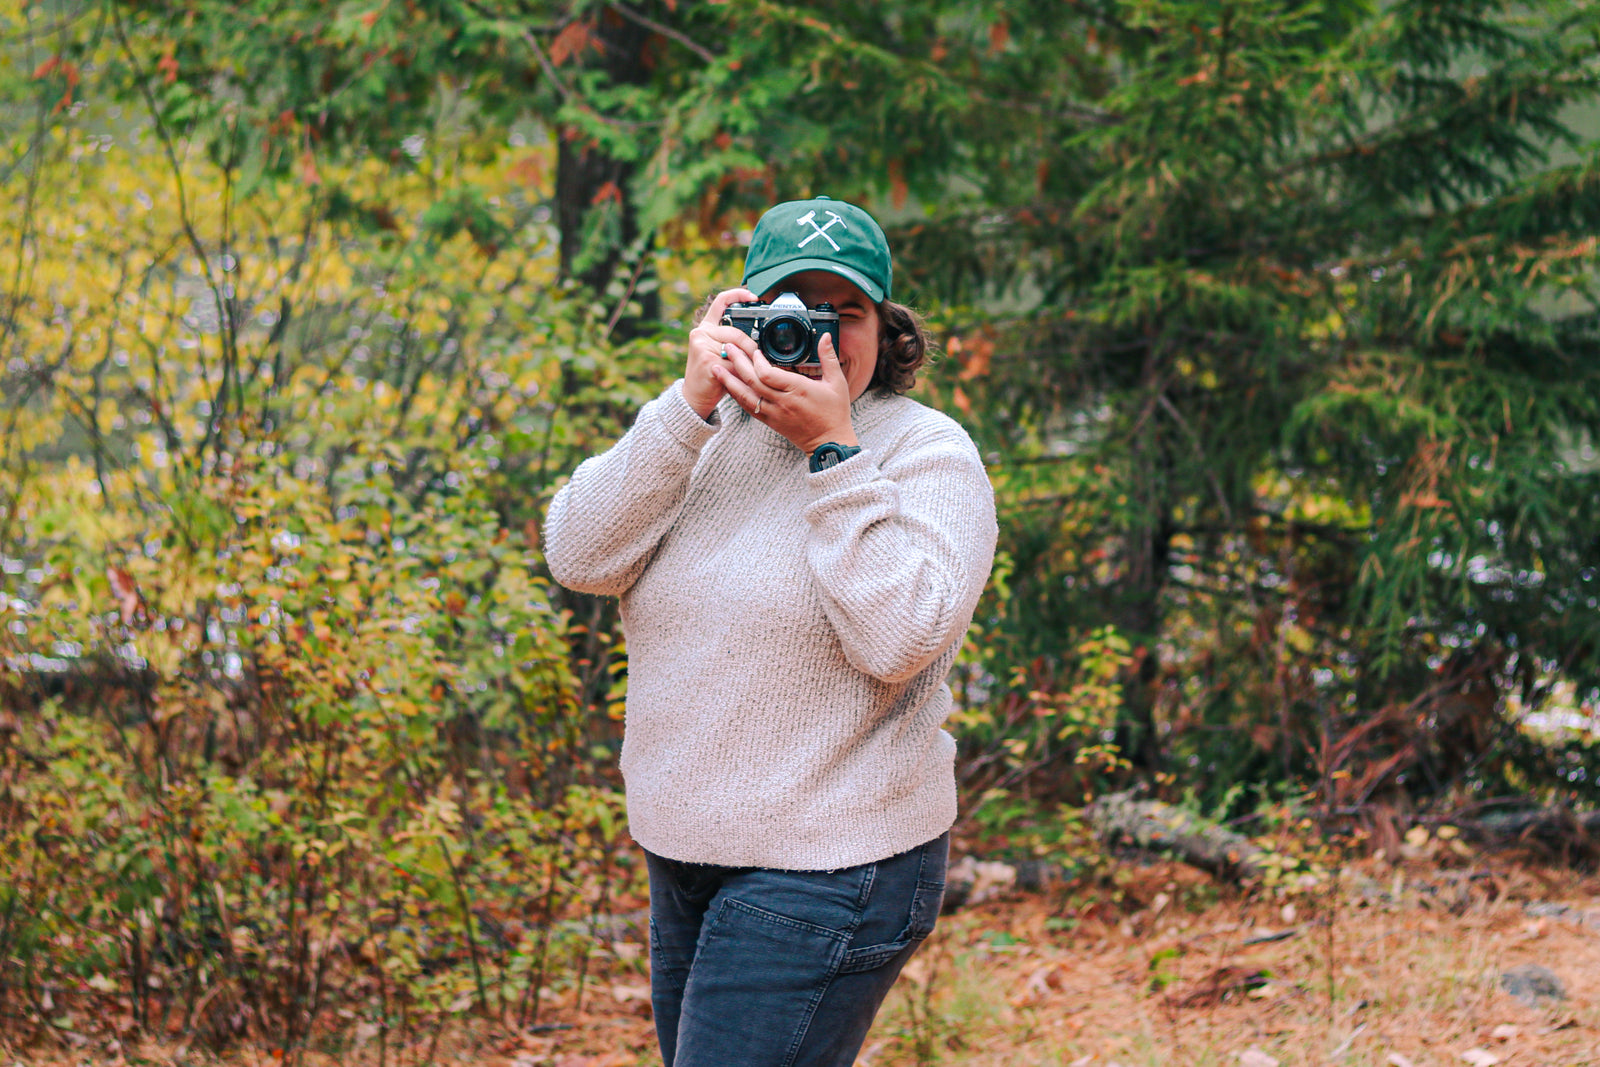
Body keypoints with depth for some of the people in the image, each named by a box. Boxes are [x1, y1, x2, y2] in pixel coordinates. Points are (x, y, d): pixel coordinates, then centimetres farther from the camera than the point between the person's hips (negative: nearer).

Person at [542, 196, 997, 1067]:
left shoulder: (928, 455, -7)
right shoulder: (708, 437, 8)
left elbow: (900, 640, -22)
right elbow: (579, 558, -7)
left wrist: (830, 449, -20)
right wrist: (691, 404, -15)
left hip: (830, 866, -6)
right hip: (684, 856, 6)